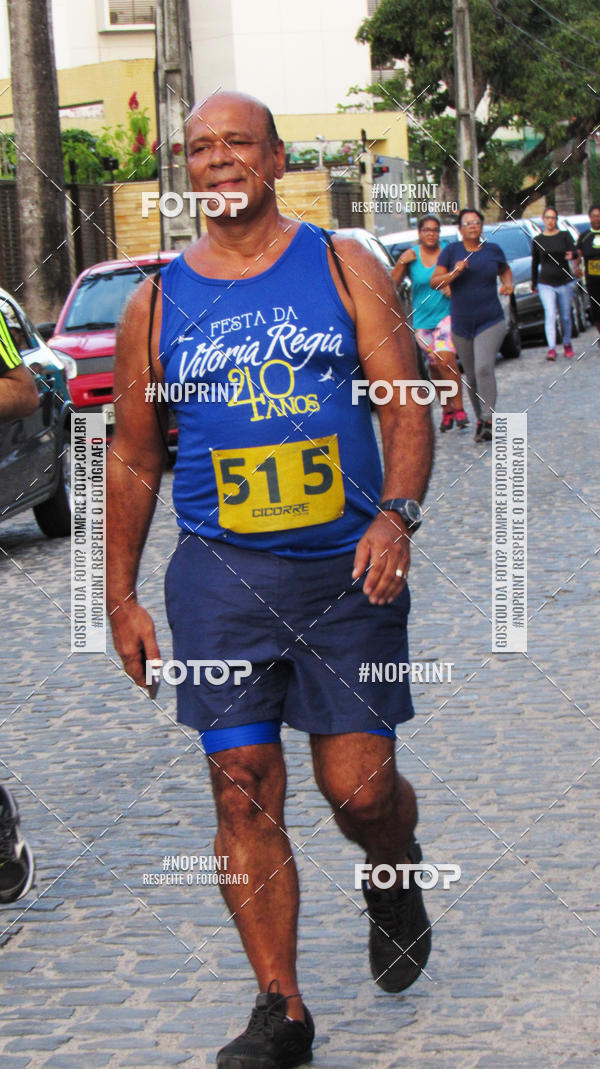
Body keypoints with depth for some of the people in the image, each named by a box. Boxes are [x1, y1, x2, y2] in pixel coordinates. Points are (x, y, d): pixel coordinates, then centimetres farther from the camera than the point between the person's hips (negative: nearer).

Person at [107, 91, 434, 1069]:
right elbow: (133, 458, 13)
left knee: (361, 786, -1)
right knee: (243, 791, -4)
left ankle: (396, 884, 35)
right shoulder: (157, 303, 7)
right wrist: (121, 598, 10)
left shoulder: (344, 268, 4)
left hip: (348, 566, -1)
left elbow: (406, 404, -1)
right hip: (221, 574, 1)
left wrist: (397, 514, -19)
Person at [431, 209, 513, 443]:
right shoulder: (451, 251, 0)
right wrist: (455, 273, -22)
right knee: (471, 375, 8)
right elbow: (435, 281, -5)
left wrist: (508, 284, 3)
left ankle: (488, 420, -24)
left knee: (484, 368, -20)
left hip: (491, 322, -1)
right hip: (461, 324, 1)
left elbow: (505, 270, 24)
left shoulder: (493, 250, 4)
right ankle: (480, 418, 25)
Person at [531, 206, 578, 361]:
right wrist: (533, 284, 16)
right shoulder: (537, 240, 4)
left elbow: (575, 253, -12)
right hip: (545, 284, 0)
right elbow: (535, 264, 12)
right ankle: (551, 348, -21)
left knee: (565, 316, 8)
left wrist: (572, 255, -36)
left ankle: (567, 344, 29)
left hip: (565, 282, 0)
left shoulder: (565, 236, 1)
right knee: (550, 314, -15)